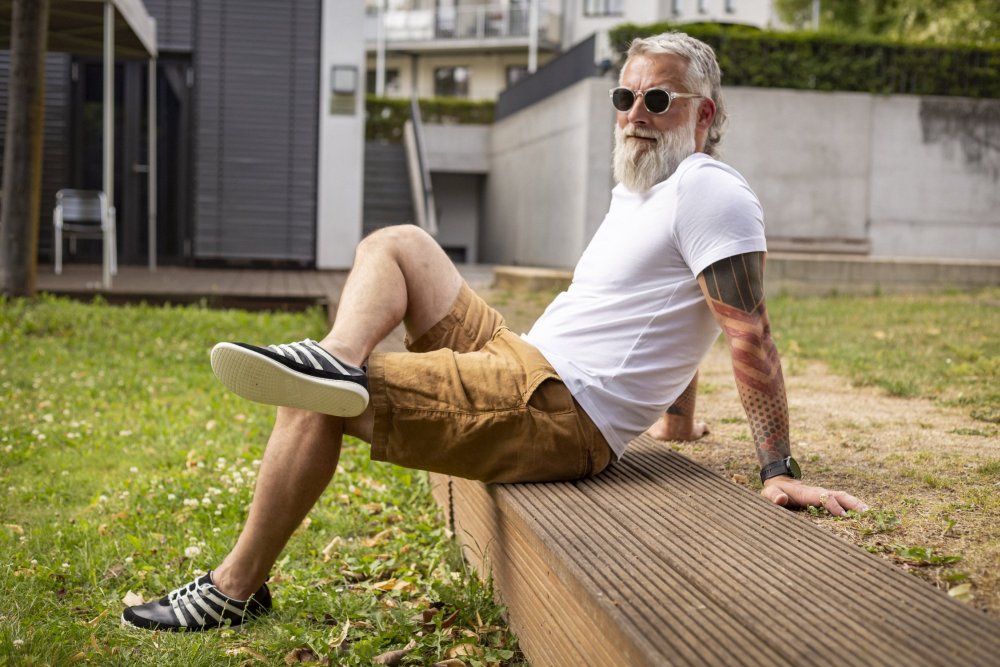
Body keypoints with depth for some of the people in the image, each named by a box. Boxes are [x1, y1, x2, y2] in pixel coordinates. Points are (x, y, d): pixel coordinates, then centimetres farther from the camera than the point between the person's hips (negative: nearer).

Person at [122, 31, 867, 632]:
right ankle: (338, 363, -15)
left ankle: (237, 588, -1)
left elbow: (751, 338, -17)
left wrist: (780, 471, -19)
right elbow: (668, 315, 28)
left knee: (313, 406, -13)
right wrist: (678, 418, 26)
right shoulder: (640, 188, 19)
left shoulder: (709, 190, -11)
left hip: (555, 415, -10)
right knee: (395, 244, 14)